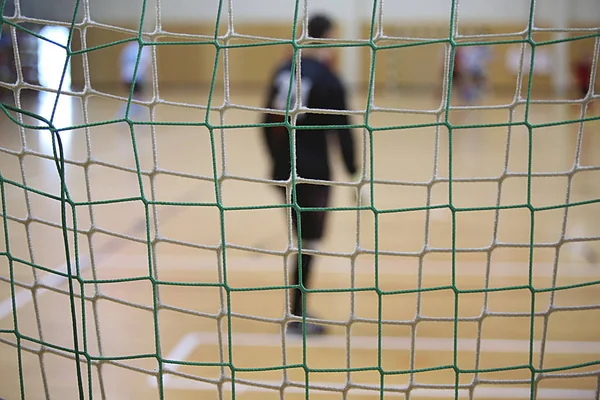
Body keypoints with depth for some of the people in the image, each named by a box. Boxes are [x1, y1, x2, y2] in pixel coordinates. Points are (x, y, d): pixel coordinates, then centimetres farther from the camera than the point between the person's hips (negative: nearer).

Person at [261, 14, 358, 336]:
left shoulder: (283, 71, 8)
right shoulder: (329, 81, -12)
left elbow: (269, 123, 12)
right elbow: (342, 132, -12)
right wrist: (354, 174, -5)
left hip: (285, 171, 7)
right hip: (313, 174, -7)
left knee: (303, 241, 18)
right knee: (308, 244, 3)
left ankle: (298, 310, 24)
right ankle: (296, 317, 9)